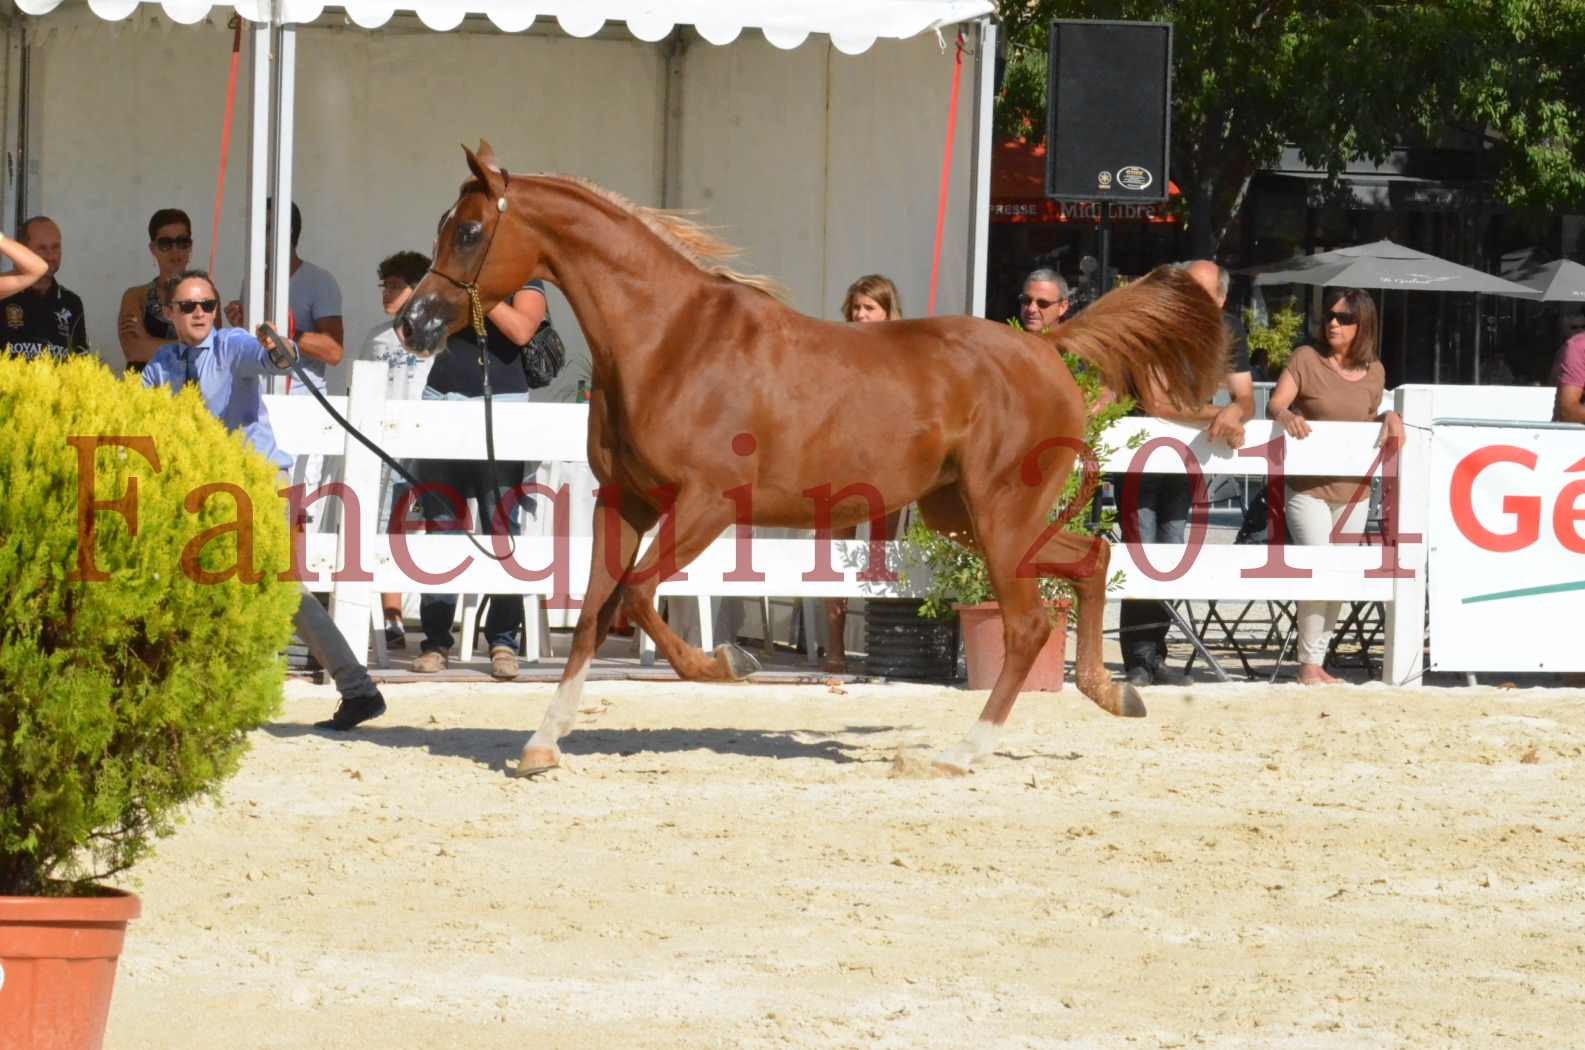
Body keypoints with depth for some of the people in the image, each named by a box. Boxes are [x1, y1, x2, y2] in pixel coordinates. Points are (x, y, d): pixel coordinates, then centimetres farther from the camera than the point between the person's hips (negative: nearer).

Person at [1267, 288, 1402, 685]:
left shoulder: (1373, 372, 7)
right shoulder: (1306, 359, -4)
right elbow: (1274, 403, -9)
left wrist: (1389, 418, -5)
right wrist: (1285, 414, -31)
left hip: (1352, 489, 5)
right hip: (1307, 487, -5)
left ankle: (1318, 661, 20)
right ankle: (1308, 664, -8)